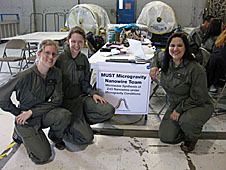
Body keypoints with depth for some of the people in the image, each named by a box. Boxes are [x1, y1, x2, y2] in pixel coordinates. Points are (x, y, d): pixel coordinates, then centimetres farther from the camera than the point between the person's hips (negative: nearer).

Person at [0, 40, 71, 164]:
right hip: (26, 121, -3)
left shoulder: (56, 73, -9)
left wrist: (32, 112, -17)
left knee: (65, 115, -29)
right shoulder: (26, 76, -23)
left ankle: (55, 136, 5)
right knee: (43, 157, -12)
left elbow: (57, 101, -10)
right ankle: (22, 134, 15)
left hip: (44, 114, 3)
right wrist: (18, 113, -9)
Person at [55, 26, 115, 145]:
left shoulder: (83, 59, 6)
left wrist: (93, 93, -2)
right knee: (86, 138, -14)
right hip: (66, 100, -6)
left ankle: (78, 123, 1)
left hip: (81, 97, 6)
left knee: (109, 110, -13)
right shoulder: (60, 59, -12)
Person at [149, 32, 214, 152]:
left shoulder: (196, 69, -24)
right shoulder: (166, 62, -5)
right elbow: (156, 59, 20)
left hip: (199, 106, -5)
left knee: (186, 120, -38)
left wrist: (179, 110, -22)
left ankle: (192, 138, -2)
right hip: (175, 106, 6)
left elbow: (197, 98, -21)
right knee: (165, 137, 0)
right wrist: (154, 66, -3)